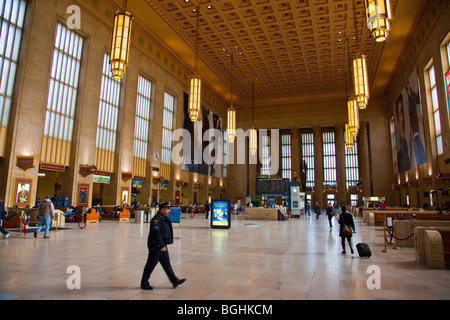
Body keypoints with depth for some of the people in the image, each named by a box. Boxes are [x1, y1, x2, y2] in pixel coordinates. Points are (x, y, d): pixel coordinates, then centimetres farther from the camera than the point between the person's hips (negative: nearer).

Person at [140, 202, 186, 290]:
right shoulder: (157, 219, -19)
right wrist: (162, 246, -26)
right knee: (151, 265, 3)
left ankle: (174, 280, 18)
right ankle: (144, 284, 17)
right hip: (156, 246, -10)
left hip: (162, 246, 10)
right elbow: (156, 233, -25)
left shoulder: (164, 218, 13)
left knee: (167, 264, 13)